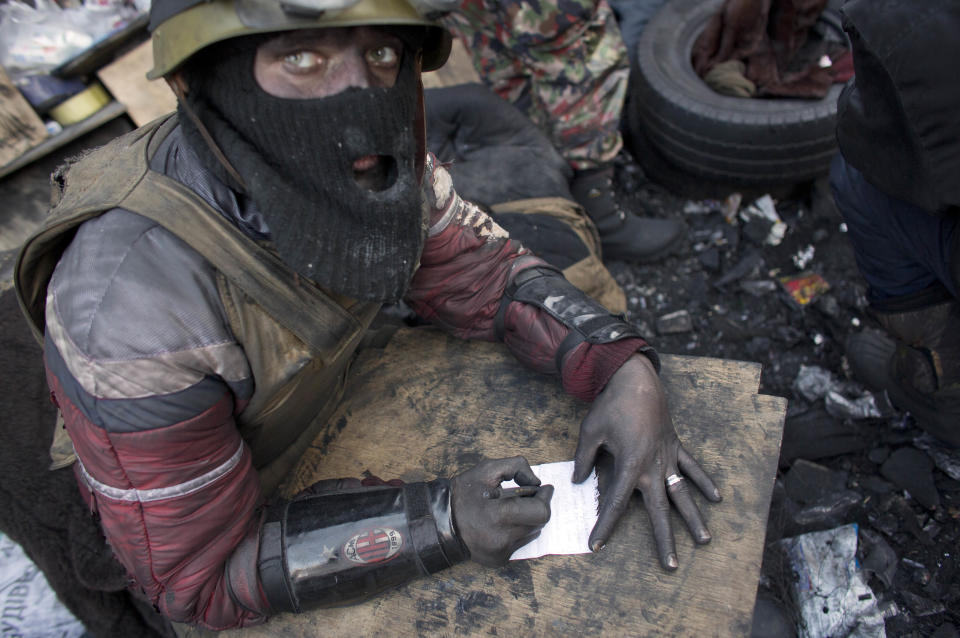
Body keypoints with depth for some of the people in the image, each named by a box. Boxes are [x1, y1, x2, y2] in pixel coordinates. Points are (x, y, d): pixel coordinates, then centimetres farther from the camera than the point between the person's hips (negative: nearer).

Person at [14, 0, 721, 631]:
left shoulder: (363, 165, -24)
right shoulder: (134, 304, -40)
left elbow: (486, 274, -11)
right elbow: (196, 574, -29)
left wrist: (624, 367, -28)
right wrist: (439, 523, -37)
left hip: (323, 423, 5)